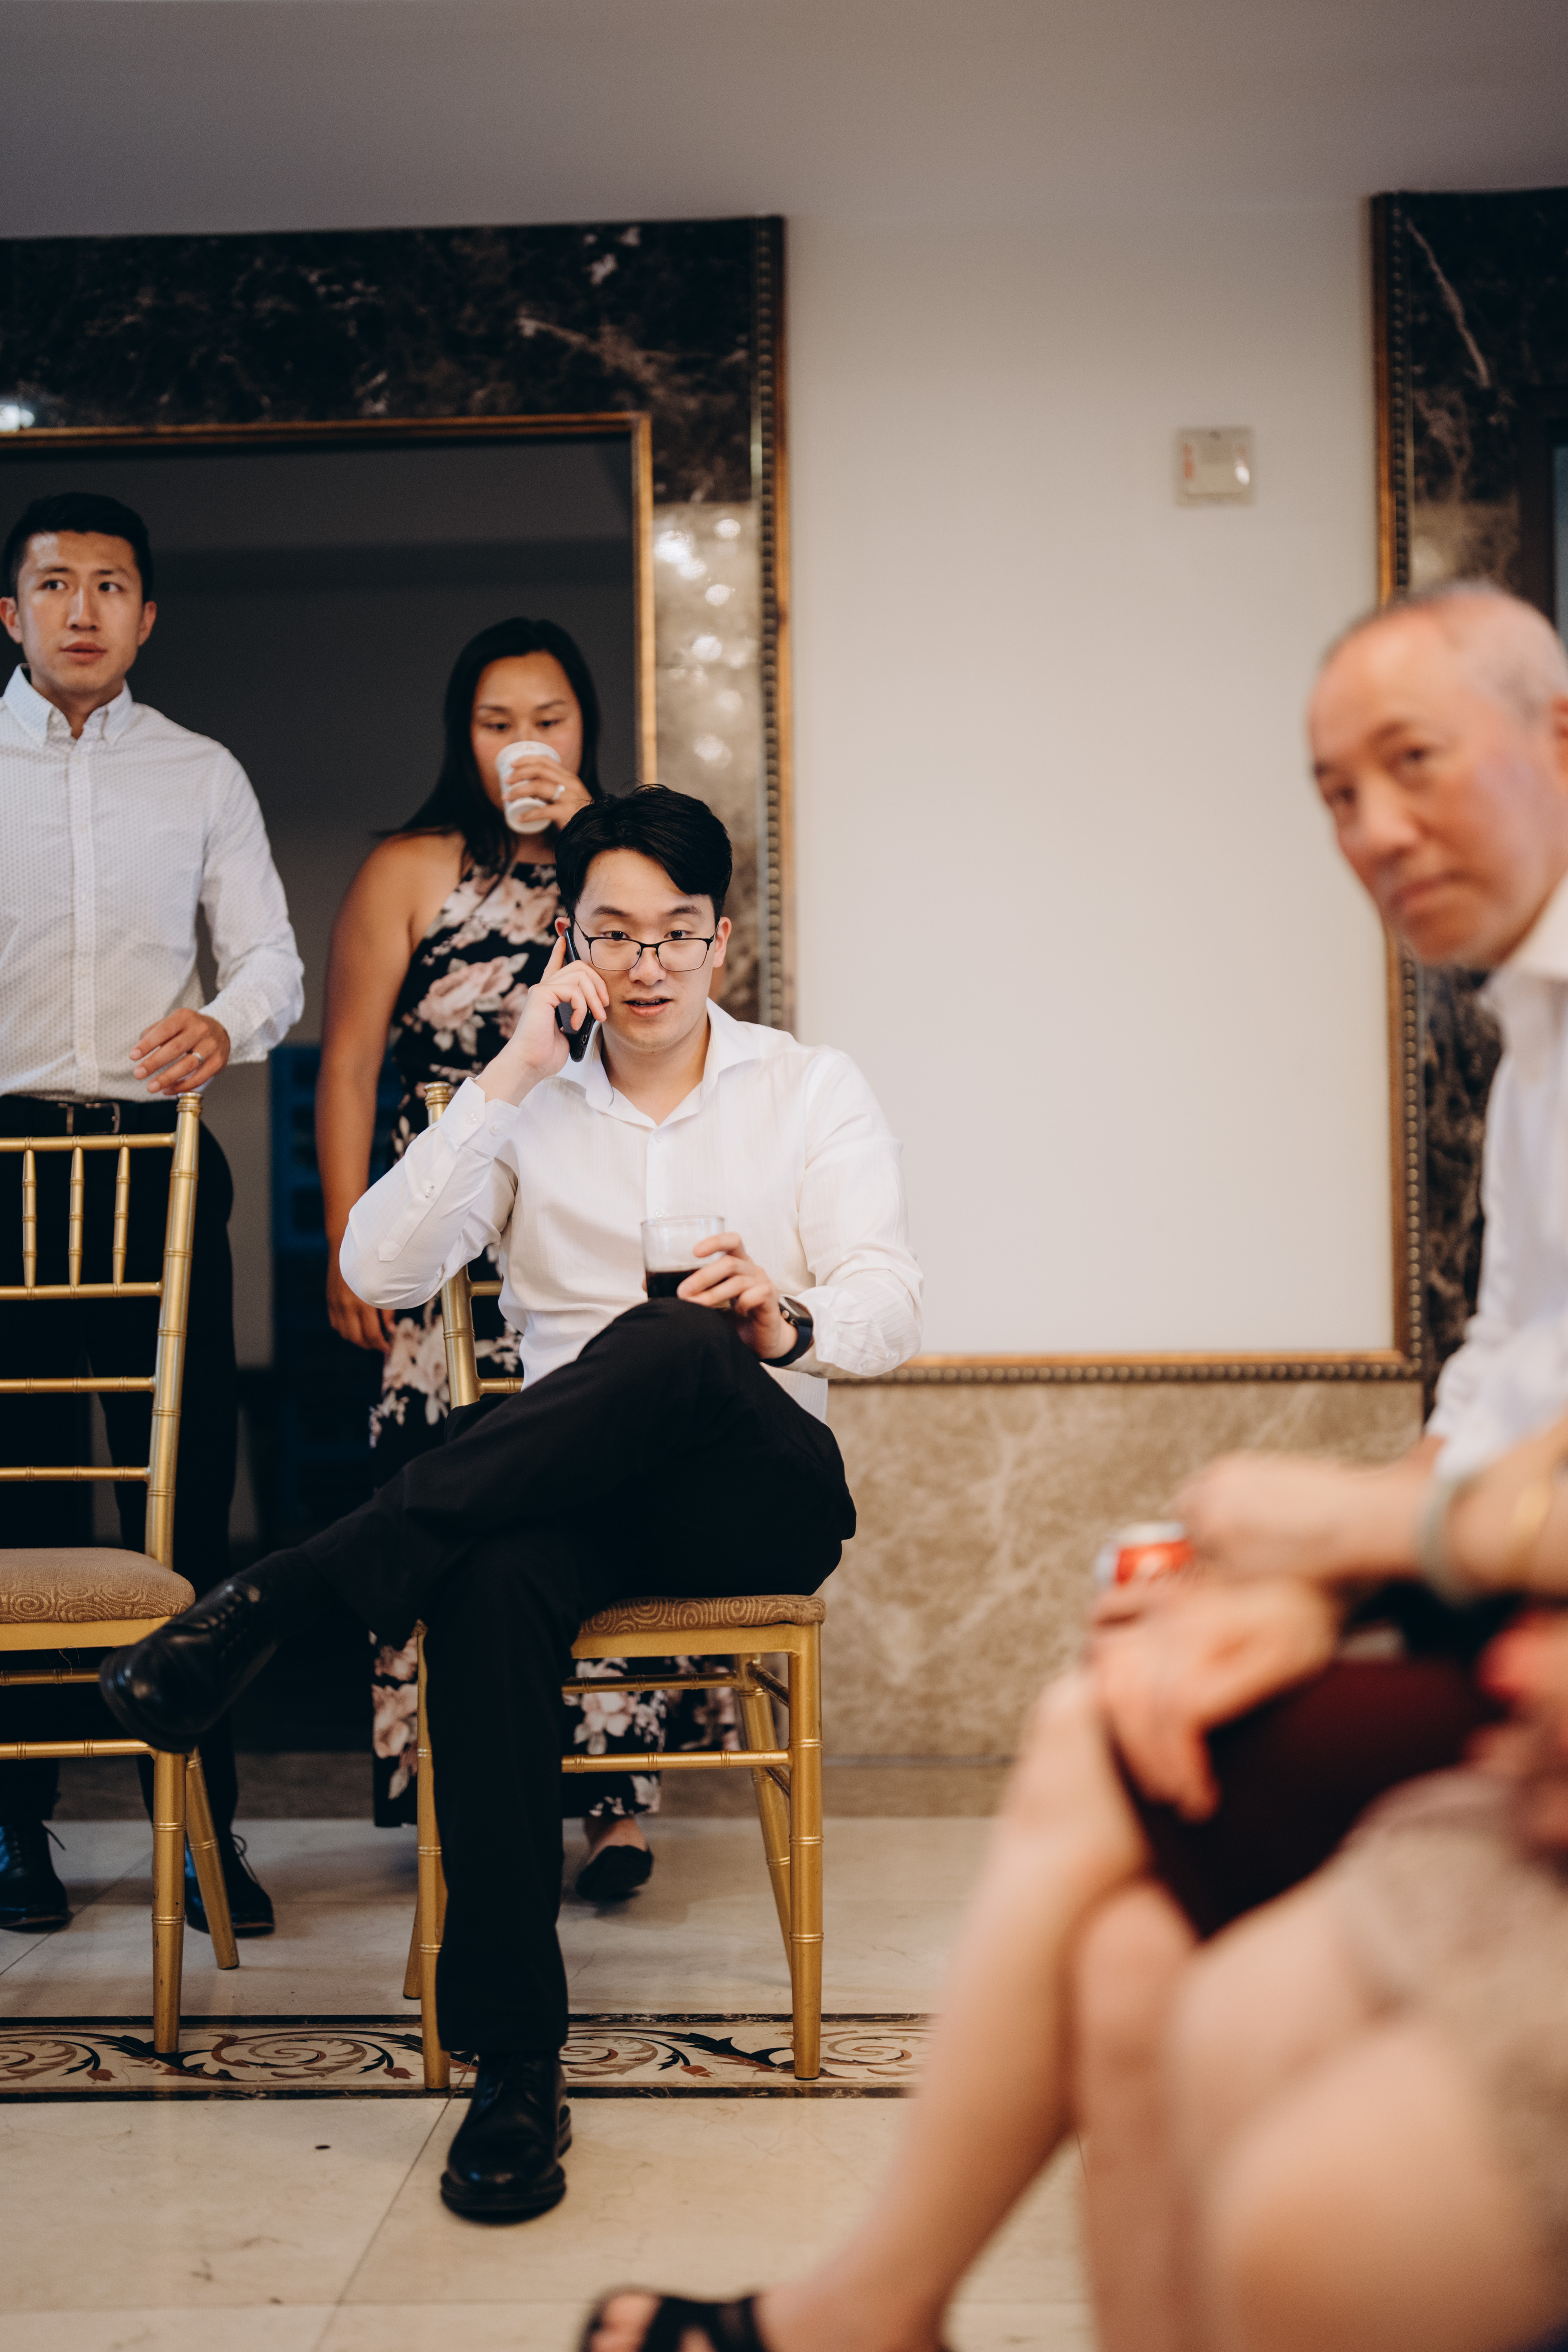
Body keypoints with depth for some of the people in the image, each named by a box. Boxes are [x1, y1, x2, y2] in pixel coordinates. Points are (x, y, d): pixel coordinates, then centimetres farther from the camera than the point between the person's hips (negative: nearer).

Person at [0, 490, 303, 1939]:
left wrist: (223, 1023, -18)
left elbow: (273, 960, 4)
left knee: (188, 1493, -1)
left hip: (158, 1156, 1)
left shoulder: (203, 776, 12)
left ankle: (203, 1825, 7)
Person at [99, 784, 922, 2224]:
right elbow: (380, 1274, -3)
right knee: (490, 1587, -37)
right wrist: (508, 1078, -9)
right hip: (569, 1491, 1)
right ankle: (515, 2064, -31)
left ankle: (278, 1594, -35)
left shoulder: (812, 1090, 11)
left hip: (760, 1484, -1)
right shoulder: (526, 1102, 14)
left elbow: (889, 1316, -1)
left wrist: (785, 1318, -25)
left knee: (672, 1346, -37)